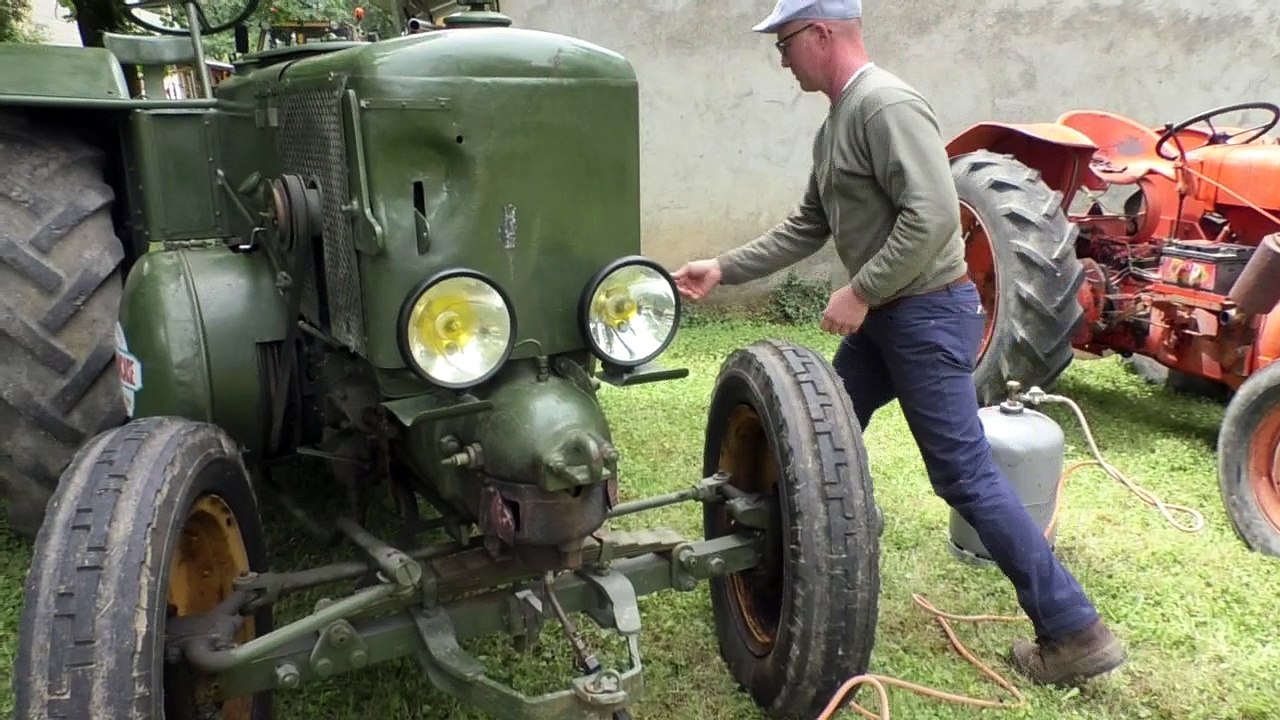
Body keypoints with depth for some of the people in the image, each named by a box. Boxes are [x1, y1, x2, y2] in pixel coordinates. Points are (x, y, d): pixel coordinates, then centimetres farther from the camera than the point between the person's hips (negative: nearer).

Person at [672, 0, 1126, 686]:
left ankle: (1074, 633, 5)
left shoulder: (887, 104, -17)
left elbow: (933, 214, -27)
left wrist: (859, 292, -20)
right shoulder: (835, 124, 15)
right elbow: (806, 226, 20)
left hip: (927, 314, -10)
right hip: (884, 316, 10)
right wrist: (723, 269, 17)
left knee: (966, 476, -7)